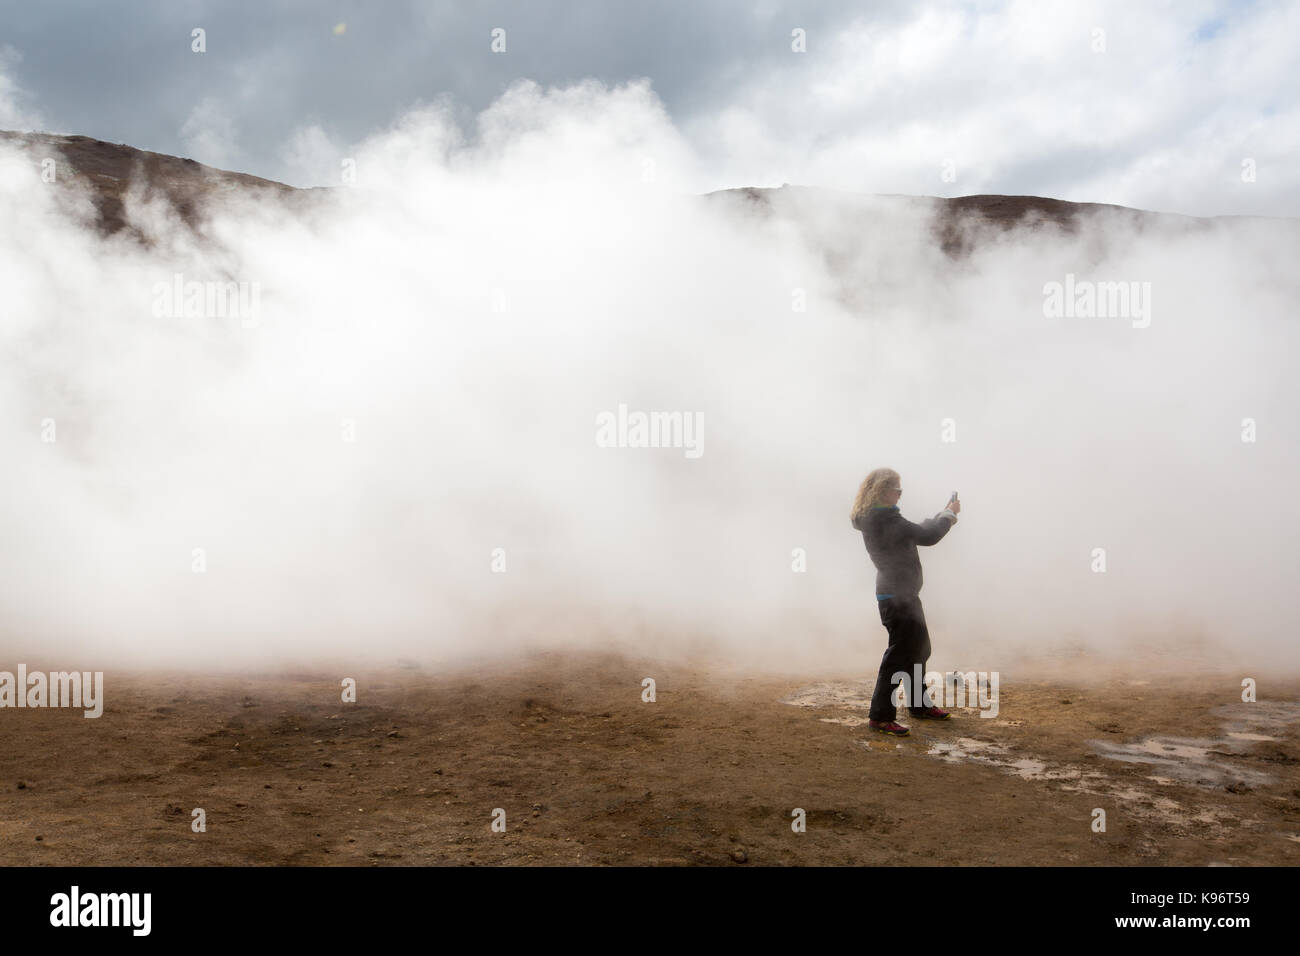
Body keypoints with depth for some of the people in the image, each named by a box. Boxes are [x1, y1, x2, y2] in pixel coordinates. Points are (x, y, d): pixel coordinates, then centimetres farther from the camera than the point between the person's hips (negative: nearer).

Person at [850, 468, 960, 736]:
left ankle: (919, 704, 34)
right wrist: (949, 514, -6)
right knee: (900, 653, -9)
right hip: (897, 596, -11)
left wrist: (944, 515, 13)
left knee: (918, 649, 21)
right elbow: (926, 536, -22)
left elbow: (917, 532, 22)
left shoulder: (877, 518, 12)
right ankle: (880, 716, -6)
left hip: (903, 595, 11)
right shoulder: (884, 519, -21)